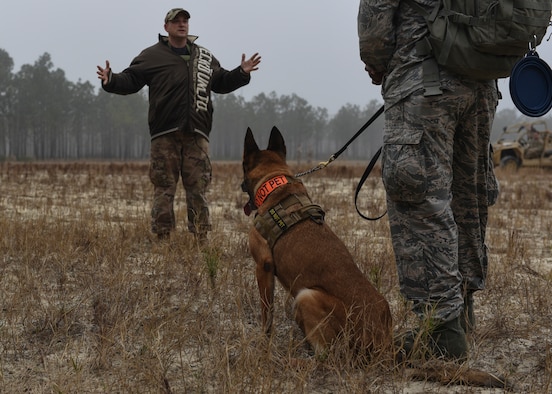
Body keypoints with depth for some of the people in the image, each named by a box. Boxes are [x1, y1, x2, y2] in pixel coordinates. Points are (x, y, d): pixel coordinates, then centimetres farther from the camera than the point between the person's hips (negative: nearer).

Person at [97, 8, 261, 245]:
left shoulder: (205, 57, 18)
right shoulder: (152, 55, 5)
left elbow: (221, 82, 28)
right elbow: (130, 79, -1)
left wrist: (242, 73, 14)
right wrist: (111, 81, -20)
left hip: (196, 135, 3)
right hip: (165, 135, -3)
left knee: (198, 189, 3)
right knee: (164, 188, -2)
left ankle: (201, 240, 8)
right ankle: (162, 240, 3)